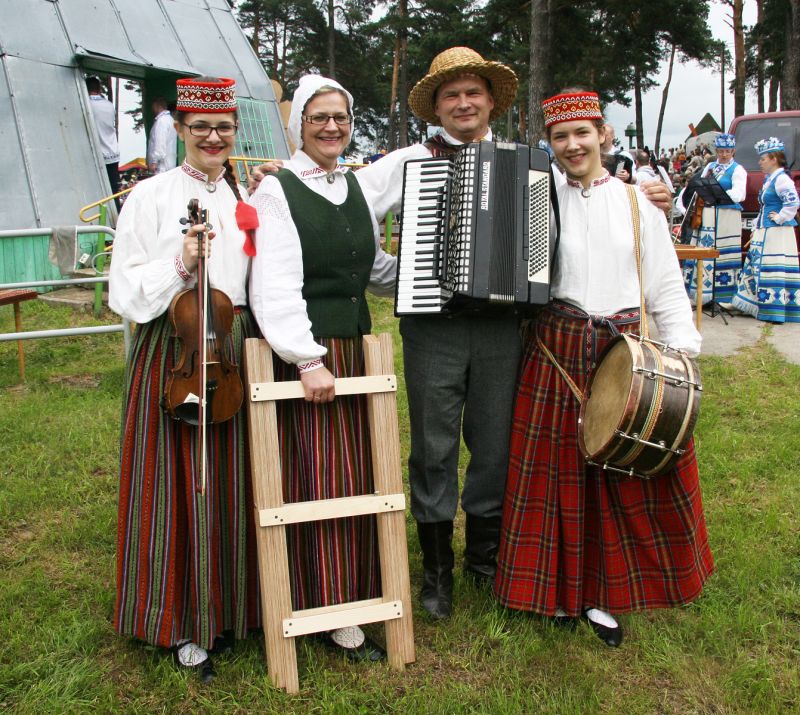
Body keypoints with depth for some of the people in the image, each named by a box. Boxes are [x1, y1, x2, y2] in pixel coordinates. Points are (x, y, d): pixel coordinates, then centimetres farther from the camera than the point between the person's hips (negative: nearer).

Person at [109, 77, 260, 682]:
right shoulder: (152, 195, 0)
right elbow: (126, 291, -6)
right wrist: (181, 263, -17)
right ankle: (181, 620, 17)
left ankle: (229, 607, 26)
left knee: (233, 484, 9)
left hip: (237, 349, 4)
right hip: (172, 352, -3)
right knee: (178, 486, 1)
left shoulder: (250, 200, 12)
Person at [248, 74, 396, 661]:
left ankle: (348, 593, 25)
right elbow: (276, 286, -15)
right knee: (317, 479, -3)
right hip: (303, 353, -7)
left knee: (356, 474, 11)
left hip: (354, 348, 7)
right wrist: (308, 360, -21)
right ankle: (324, 607, 9)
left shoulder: (355, 187, 15)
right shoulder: (277, 190, -6)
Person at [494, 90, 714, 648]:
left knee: (624, 472, 4)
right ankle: (561, 587, 25)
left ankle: (603, 595, 22)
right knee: (558, 470, 5)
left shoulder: (638, 203, 4)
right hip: (558, 351, 0)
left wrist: (681, 351, -4)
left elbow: (666, 286, 4)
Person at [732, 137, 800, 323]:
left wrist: (780, 218, -16)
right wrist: (756, 228, 21)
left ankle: (775, 310, -4)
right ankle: (760, 305, 22)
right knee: (758, 267, 14)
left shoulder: (781, 179, -14)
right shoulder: (769, 178, 16)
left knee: (775, 269, -8)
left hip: (777, 233, -10)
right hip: (764, 232, 10)